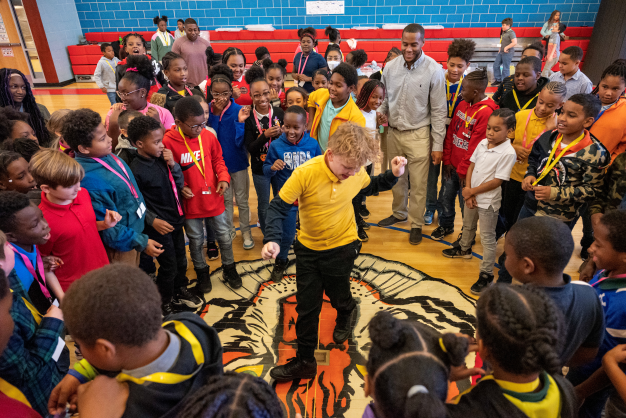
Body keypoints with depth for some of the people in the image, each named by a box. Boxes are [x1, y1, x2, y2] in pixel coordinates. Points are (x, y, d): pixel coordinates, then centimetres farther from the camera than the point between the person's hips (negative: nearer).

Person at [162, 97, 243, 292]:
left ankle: (229, 269, 38)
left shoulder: (208, 136, -7)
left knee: (225, 237, 16)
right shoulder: (168, 142, -17)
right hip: (190, 203, -2)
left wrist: (223, 177, -9)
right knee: (196, 241, 17)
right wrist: (180, 187, -20)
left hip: (214, 199, 3)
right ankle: (202, 272, 40)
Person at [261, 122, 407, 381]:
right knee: (307, 306, 10)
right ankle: (304, 362, 29)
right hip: (308, 248, 0)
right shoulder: (306, 173, -25)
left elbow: (370, 188, 12)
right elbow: (278, 207, -19)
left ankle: (347, 312, 59)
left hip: (342, 247, 1)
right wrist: (273, 239, -34)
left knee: (338, 296, 19)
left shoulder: (356, 172, -13)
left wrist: (393, 175, -4)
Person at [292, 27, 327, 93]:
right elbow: (293, 73, 21)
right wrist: (296, 75, -3)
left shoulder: (319, 58, -5)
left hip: (314, 91, -4)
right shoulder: (297, 56, 8)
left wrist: (309, 78, -15)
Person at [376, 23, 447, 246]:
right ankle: (399, 213, 40)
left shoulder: (434, 70, -10)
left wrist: (437, 145, -8)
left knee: (418, 184, 3)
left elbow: (439, 111, -7)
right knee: (397, 178, 18)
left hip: (418, 134, -4)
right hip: (393, 132, 4)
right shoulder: (390, 67, 1)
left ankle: (417, 224, 22)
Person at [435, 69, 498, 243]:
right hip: (452, 165, 7)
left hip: (467, 169, -7)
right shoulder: (462, 105, 6)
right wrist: (447, 160, 5)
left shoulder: (486, 112, -18)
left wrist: (463, 170, -13)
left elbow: (476, 146, -18)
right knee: (445, 197, 17)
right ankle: (445, 225, 40)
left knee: (466, 204, 7)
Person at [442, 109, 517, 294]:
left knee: (487, 238, 2)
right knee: (468, 225, 29)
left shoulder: (508, 153, -21)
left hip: (488, 201, -7)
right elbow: (472, 166, 3)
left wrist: (472, 191, -15)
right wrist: (468, 191, -8)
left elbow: (497, 181, -22)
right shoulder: (483, 143, -2)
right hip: (471, 195, 7)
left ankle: (486, 275, 12)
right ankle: (464, 248, 55)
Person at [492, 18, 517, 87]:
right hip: (501, 52, 10)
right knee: (496, 65, 14)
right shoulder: (503, 32, 11)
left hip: (507, 53, -9)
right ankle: (498, 80, 25)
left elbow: (515, 42, -26)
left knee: (505, 68, -2)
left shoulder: (511, 33, -16)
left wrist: (506, 47, -26)